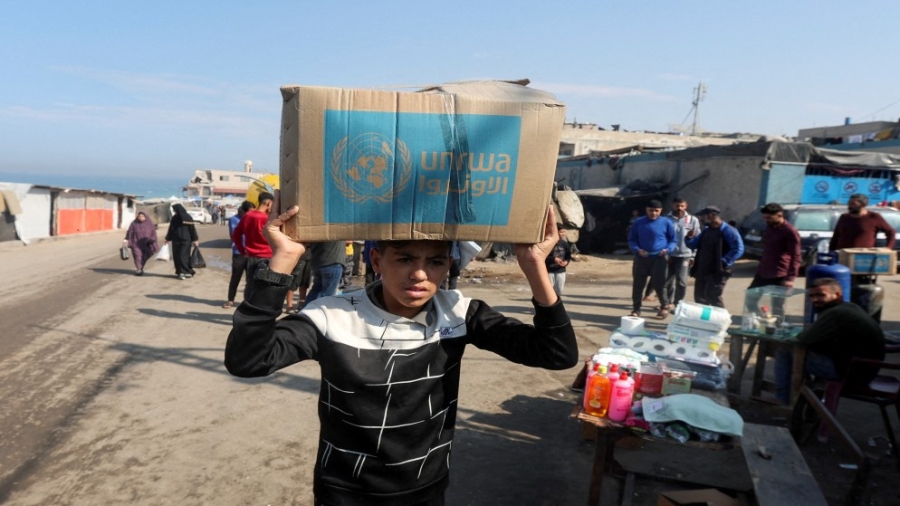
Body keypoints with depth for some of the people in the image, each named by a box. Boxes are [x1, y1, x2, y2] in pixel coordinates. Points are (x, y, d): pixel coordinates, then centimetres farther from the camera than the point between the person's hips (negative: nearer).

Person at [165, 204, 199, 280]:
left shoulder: (187, 218, -8)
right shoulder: (174, 218, 8)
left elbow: (192, 229, -7)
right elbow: (171, 229, 16)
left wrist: (195, 240, -10)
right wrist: (168, 239, 20)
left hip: (185, 240, -6)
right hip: (176, 240, 6)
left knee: (183, 256, -9)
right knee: (176, 257, 4)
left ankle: (185, 272, -3)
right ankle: (179, 272, 12)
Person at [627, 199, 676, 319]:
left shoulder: (666, 223, -2)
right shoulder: (638, 222, 2)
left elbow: (673, 240, 7)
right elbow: (631, 239, 8)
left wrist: (667, 249, -14)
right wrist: (637, 250, -12)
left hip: (659, 259, -2)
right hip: (641, 258, 2)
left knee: (659, 284, 0)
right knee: (638, 284, 6)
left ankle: (664, 307, 21)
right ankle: (636, 309, 18)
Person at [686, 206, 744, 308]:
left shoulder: (728, 231, -11)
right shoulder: (706, 231, 16)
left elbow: (738, 249, -18)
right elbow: (694, 245, 22)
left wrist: (724, 262, -20)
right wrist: (689, 238, 0)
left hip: (717, 272, -8)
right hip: (702, 271, 8)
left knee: (713, 297, -9)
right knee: (700, 297, 12)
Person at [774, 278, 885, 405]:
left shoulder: (835, 314, -22)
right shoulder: (850, 308, 11)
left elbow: (804, 340, -19)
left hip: (849, 371, -10)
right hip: (865, 368, 10)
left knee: (784, 351, -7)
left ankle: (782, 402, 5)